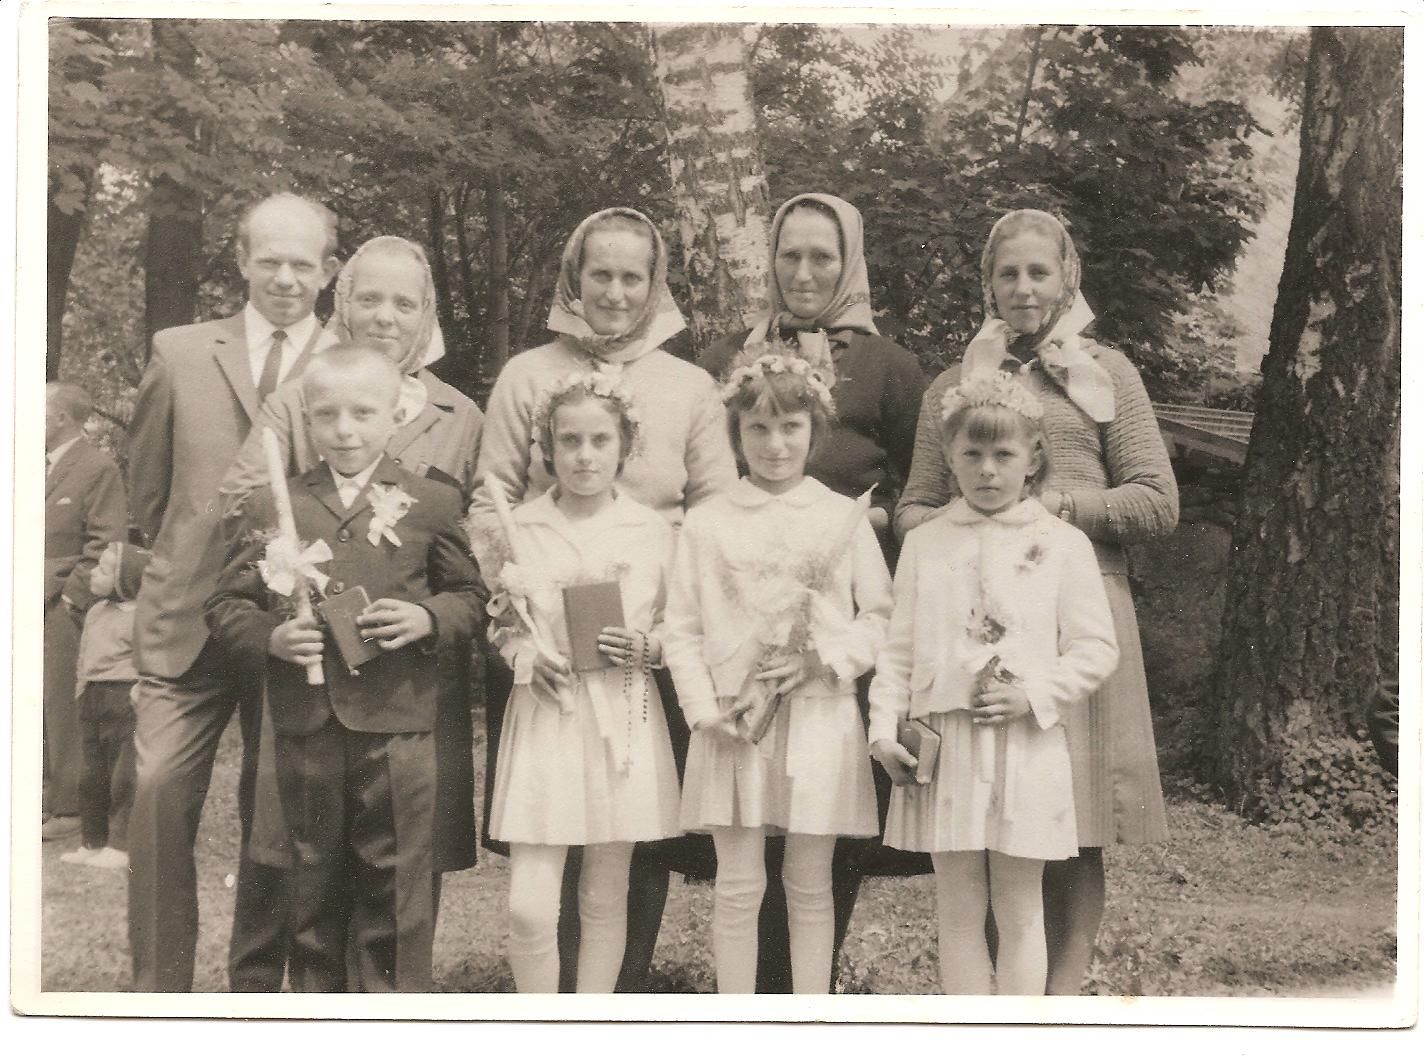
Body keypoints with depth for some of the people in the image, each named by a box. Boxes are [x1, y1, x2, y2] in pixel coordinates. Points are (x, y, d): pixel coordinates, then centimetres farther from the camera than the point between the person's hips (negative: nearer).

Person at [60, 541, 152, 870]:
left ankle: (122, 845, 2)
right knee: (92, 776, 13)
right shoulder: (95, 612, 14)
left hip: (125, 698, -9)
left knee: (125, 778, -4)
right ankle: (93, 841, 21)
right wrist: (81, 683, 18)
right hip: (93, 700, 9)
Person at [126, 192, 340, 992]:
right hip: (188, 623, 1)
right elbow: (148, 486, 16)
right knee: (161, 792, -8)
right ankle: (159, 988, 4)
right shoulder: (180, 353, 8)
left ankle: (257, 986, 20)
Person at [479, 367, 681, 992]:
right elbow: (496, 625, 9)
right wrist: (520, 654, -10)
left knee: (604, 900, 10)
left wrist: (646, 648, -11)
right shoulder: (518, 529, 1)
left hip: (624, 723, 1)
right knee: (530, 906, -7)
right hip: (544, 718, -1)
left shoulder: (653, 531, 2)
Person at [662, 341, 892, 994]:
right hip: (734, 725, 0)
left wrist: (825, 661, -12)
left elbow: (881, 615, 4)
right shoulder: (706, 525, 3)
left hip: (821, 719, 0)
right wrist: (707, 710, -8)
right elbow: (681, 631, 2)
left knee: (809, 885, 9)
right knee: (738, 887, 5)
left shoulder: (843, 518, 4)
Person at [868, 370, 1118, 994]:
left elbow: (1096, 649, 0)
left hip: (1025, 749, -2)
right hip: (943, 748, 2)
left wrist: (1035, 694, -13)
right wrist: (885, 726, -3)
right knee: (957, 910, 8)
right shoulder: (925, 543, 8)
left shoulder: (1062, 545, 2)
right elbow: (898, 648, 8)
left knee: (1018, 911, 5)